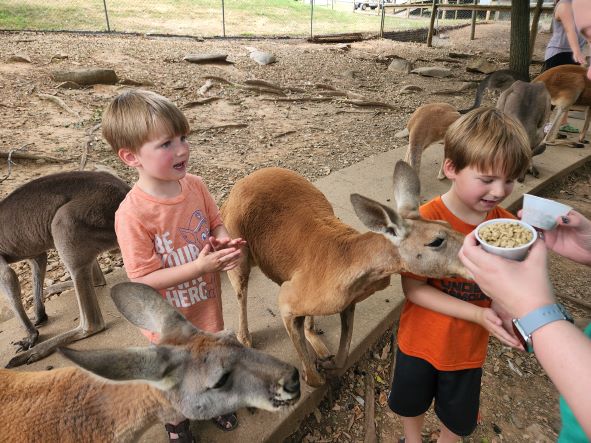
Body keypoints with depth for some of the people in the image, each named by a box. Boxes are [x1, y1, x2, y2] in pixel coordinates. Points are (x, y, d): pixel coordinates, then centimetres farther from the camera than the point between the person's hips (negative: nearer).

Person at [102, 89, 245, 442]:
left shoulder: (195, 185, -14)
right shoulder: (132, 214, -30)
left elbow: (217, 224, 1)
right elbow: (143, 280, -26)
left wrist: (225, 244, -22)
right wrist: (200, 266, -34)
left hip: (207, 305, 5)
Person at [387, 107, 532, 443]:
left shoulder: (507, 225, -13)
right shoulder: (426, 221, -26)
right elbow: (414, 289, -23)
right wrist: (479, 314, -30)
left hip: (469, 347, 3)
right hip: (421, 341, -2)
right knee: (412, 404, 26)